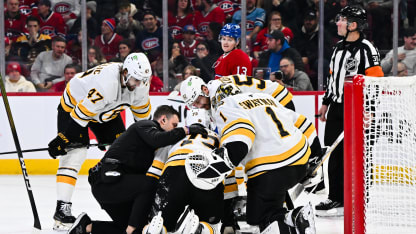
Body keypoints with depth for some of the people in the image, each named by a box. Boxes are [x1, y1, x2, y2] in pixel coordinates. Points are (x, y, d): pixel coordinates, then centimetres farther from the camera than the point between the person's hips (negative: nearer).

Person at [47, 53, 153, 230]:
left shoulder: (139, 83, -16)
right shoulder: (107, 83, -40)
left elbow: (142, 111, 4)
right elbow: (83, 111, -36)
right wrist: (63, 139, -32)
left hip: (106, 111, 7)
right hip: (74, 104, -7)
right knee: (75, 152, -20)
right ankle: (62, 209, -23)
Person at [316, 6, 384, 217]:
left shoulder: (366, 49, -12)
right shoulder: (339, 47, 15)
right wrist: (326, 103, 21)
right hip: (337, 108, 8)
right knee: (336, 153, 8)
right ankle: (337, 198, 15)